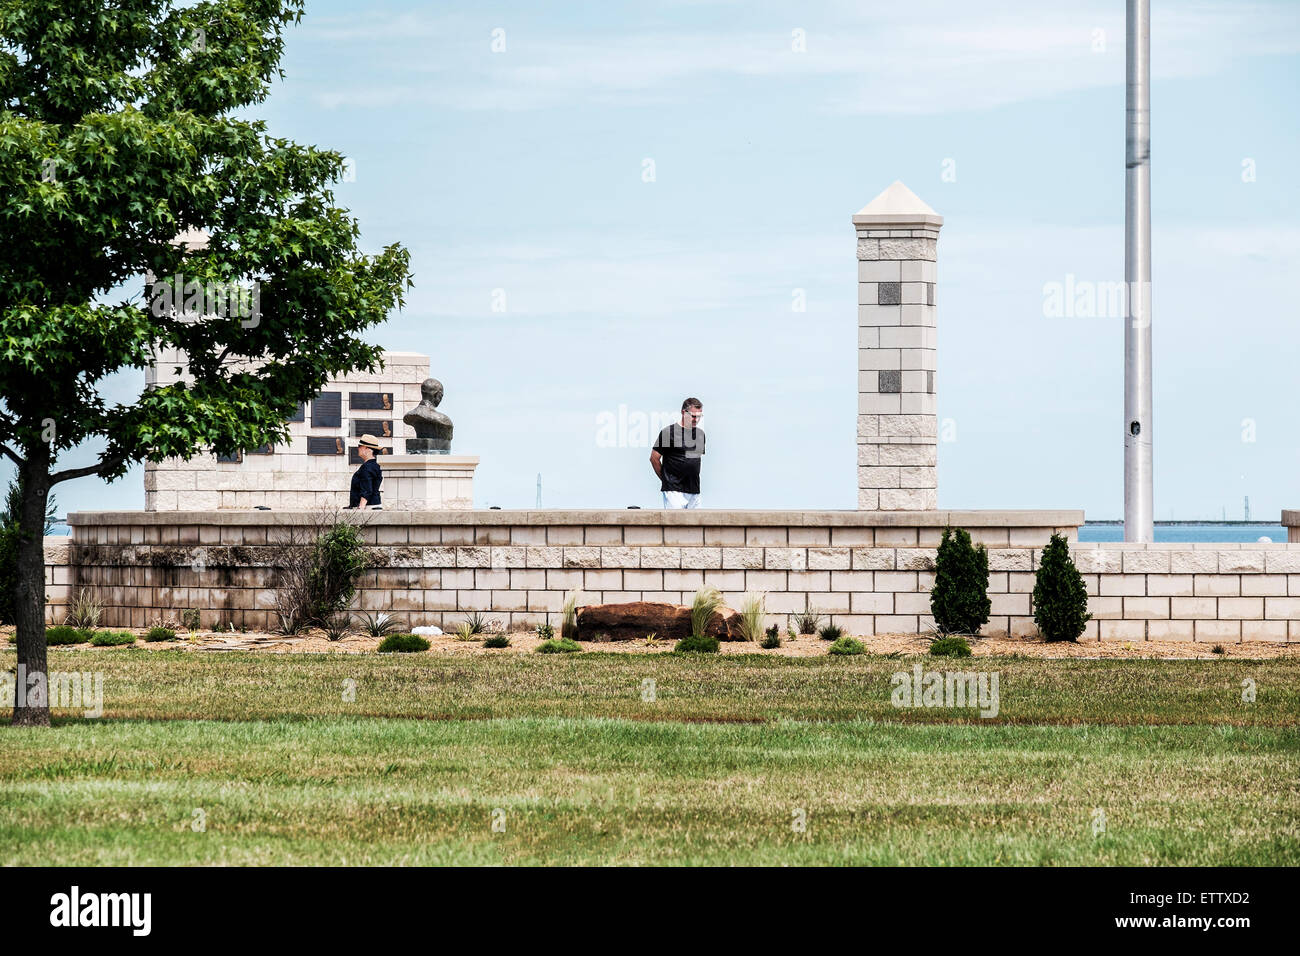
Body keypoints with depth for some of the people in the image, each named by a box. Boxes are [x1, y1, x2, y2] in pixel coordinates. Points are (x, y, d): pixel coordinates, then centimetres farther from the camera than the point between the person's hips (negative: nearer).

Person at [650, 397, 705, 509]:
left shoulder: (700, 433, 13)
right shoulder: (669, 432, -6)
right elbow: (654, 458, -2)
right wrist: (665, 478, 5)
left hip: (694, 491, 6)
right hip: (674, 490, -6)